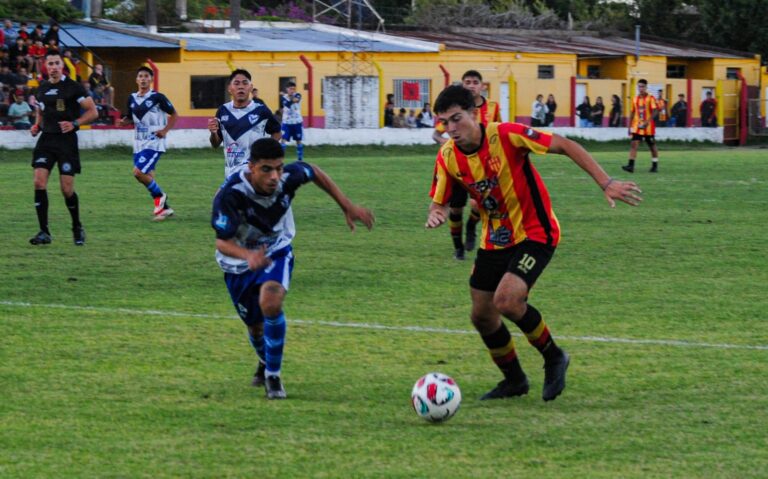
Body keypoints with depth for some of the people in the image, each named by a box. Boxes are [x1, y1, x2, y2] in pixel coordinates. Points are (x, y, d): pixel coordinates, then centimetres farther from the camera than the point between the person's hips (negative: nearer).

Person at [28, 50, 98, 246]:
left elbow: (92, 112, -4)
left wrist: (74, 123, -16)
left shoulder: (73, 87, -5)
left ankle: (77, 228, 21)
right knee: (39, 182, -12)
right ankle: (44, 232, -9)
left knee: (67, 189, -4)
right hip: (46, 139, 4)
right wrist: (36, 126, 8)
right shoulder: (42, 89, 11)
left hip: (67, 140, -4)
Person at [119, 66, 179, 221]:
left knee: (138, 172, -19)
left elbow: (174, 115, -2)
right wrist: (124, 122, -4)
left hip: (154, 143, -7)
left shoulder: (157, 97, -9)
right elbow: (130, 118, 19)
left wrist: (165, 130, -14)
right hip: (139, 143, 7)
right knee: (148, 178, 10)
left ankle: (159, 195, 4)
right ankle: (164, 208, 23)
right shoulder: (132, 98, 8)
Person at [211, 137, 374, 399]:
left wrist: (347, 206, 0)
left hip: (276, 252, 0)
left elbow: (315, 173, -2)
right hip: (239, 262, 0)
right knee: (255, 325, 12)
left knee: (270, 303, -29)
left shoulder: (288, 177, -26)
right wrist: (248, 256, -56)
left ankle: (273, 375, -11)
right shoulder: (230, 195, -35)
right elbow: (222, 242, -35)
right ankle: (264, 363, 50)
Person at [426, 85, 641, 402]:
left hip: (535, 233, -6)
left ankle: (553, 357, 1)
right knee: (482, 316, 8)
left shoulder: (506, 135, -23)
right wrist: (436, 215, -20)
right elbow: (440, 202, 5)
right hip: (494, 240, 6)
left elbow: (565, 146, -18)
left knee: (506, 301, -24)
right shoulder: (447, 157, -7)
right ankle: (514, 380, 33)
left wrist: (605, 183, -24)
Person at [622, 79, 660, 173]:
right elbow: (632, 113, 15)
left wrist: (647, 121, -25)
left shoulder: (650, 98, -5)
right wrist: (630, 126, 12)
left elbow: (654, 111, -13)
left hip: (648, 127, -4)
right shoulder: (635, 99, 9)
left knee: (652, 146, 8)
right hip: (637, 126, 4)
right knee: (633, 144, -11)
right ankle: (631, 165, -19)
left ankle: (655, 166, 21)